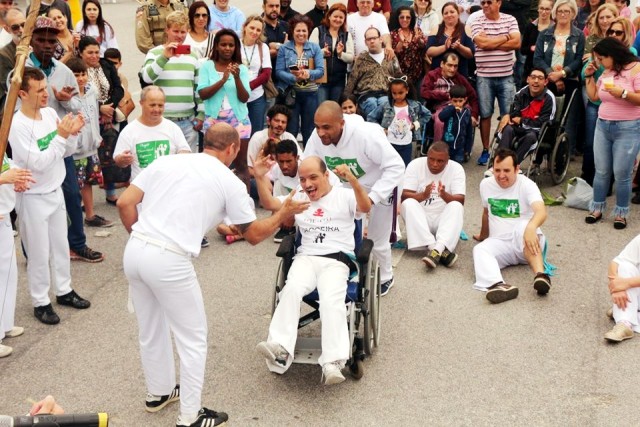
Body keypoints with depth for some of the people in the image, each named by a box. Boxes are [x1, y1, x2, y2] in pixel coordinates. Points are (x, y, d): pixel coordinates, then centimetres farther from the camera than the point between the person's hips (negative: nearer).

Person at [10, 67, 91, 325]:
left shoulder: (50, 113, -2)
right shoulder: (16, 125, -22)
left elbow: (67, 153, 6)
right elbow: (38, 163, -25)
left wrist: (71, 134, -14)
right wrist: (61, 136, -25)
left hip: (56, 192, 7)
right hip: (33, 198, -7)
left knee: (61, 246, 19)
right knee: (39, 254, 5)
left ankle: (63, 291, 36)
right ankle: (40, 303, 20)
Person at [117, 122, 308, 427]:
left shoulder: (165, 161, 14)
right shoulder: (230, 182, 3)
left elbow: (125, 203, 8)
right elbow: (254, 235, 12)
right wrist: (283, 214, 27)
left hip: (133, 252, 6)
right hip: (168, 261, -6)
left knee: (151, 330, 25)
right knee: (193, 338, 11)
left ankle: (158, 392, 44)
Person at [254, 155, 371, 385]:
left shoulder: (345, 195, 10)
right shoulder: (298, 198, 23)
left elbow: (366, 207, -10)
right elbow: (269, 204, 12)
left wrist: (352, 180, -27)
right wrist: (260, 178, -5)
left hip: (337, 259, -3)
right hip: (306, 257, 3)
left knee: (331, 300, -30)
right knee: (292, 289, -30)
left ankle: (332, 363, -39)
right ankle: (280, 348, -42)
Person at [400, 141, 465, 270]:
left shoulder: (456, 168, -5)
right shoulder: (415, 165, -7)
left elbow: (460, 200, -15)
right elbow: (404, 196, -14)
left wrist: (444, 195, -36)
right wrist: (423, 195, -34)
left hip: (444, 219, 0)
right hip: (419, 219, 0)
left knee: (456, 206, -29)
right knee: (408, 204, -30)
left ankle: (437, 250, -48)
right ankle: (443, 251, -43)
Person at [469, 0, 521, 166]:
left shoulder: (510, 20, 4)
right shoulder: (477, 22, 0)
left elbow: (516, 42, -9)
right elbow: (482, 43, -16)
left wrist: (490, 43, -11)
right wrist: (505, 37, -6)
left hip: (506, 76, 1)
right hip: (484, 76, -1)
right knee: (485, 114, 6)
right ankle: (485, 150, 16)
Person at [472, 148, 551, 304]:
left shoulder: (527, 185, -11)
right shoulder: (486, 185, 6)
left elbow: (541, 212, -30)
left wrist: (531, 227, -52)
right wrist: (483, 235, 39)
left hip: (527, 243, -4)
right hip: (499, 243, 4)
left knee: (523, 227, -38)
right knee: (480, 250, -30)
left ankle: (540, 275, -53)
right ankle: (498, 286, -60)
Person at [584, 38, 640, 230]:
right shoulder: (607, 72, 12)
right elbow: (594, 96, 18)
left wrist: (623, 93, -28)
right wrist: (589, 77, 11)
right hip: (603, 126, 6)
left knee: (622, 174, -2)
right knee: (601, 171, 9)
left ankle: (621, 213, 11)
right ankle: (597, 208, 19)